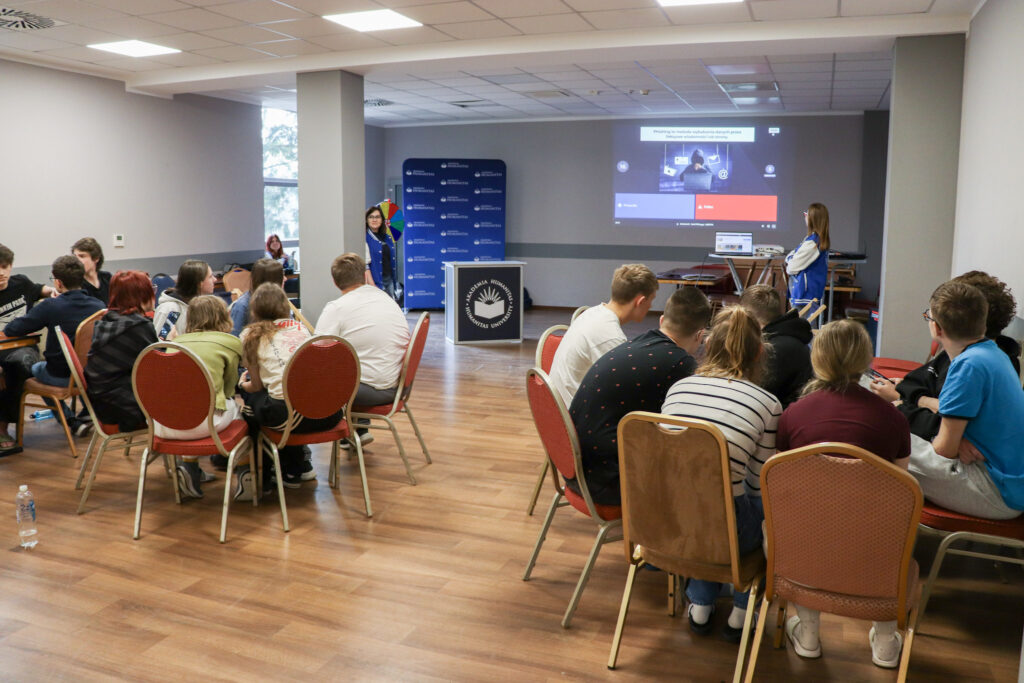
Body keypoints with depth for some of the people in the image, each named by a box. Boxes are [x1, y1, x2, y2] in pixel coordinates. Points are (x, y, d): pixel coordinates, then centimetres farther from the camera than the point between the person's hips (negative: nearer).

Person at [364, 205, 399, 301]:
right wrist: (372, 285, -21)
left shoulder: (387, 238, 13)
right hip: (376, 281, -7)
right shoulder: (365, 238, -8)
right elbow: (365, 264, -15)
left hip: (389, 279, 7)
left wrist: (394, 281, 14)